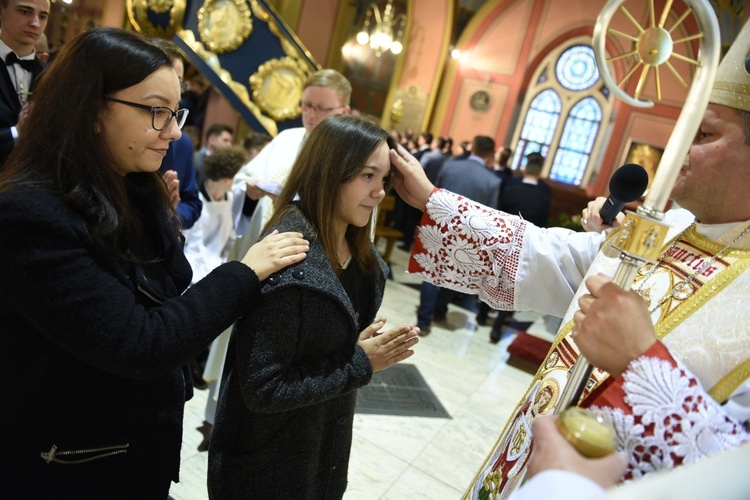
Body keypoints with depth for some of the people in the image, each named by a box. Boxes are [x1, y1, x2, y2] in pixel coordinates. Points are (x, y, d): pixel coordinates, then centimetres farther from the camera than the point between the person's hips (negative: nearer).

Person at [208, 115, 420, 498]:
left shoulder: (358, 250, -4)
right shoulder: (287, 262, -29)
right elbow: (262, 390, -26)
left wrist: (376, 349, -11)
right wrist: (360, 365, -22)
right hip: (272, 458, -7)